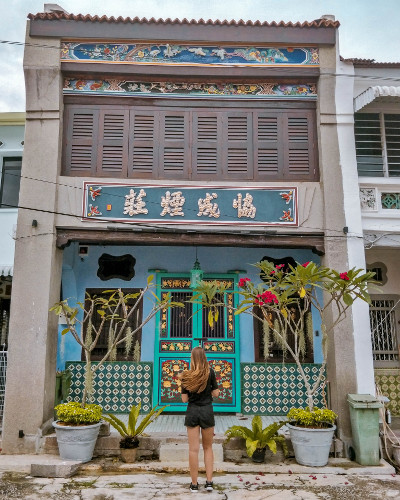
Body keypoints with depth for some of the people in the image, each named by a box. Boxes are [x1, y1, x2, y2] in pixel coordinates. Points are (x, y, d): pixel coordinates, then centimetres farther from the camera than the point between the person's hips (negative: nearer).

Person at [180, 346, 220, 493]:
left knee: (193, 449, 6)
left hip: (192, 412, 0)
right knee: (208, 447, 14)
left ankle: (194, 484, 12)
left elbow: (184, 399, -2)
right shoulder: (210, 372, -8)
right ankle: (209, 482, 13)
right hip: (207, 411, 0)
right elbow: (216, 394, -3)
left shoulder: (186, 375, -5)